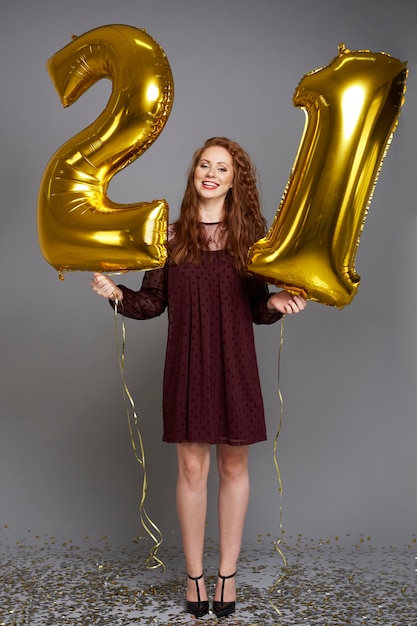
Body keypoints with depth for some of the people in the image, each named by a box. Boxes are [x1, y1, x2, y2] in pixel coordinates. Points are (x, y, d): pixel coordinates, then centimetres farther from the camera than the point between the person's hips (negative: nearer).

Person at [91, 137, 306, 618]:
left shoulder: (250, 235, 3)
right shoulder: (170, 235, 2)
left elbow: (256, 307, 4)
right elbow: (152, 301, 3)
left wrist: (276, 303, -17)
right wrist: (116, 293, -14)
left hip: (234, 364, 0)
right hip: (187, 365, 0)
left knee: (233, 465, 8)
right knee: (192, 468, 5)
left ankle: (228, 572, 23)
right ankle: (194, 574, 20)